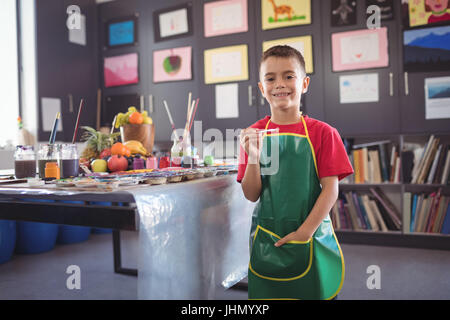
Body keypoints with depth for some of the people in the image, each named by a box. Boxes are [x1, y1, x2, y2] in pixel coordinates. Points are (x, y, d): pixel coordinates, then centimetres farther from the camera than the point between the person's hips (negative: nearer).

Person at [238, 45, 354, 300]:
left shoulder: (321, 133, -4)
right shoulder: (254, 135, 0)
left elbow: (331, 189, -7)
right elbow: (252, 195, -2)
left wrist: (305, 232, -13)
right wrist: (253, 157, -18)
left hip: (312, 237, -1)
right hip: (266, 240, 2)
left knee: (314, 292, 10)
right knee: (267, 293, 12)